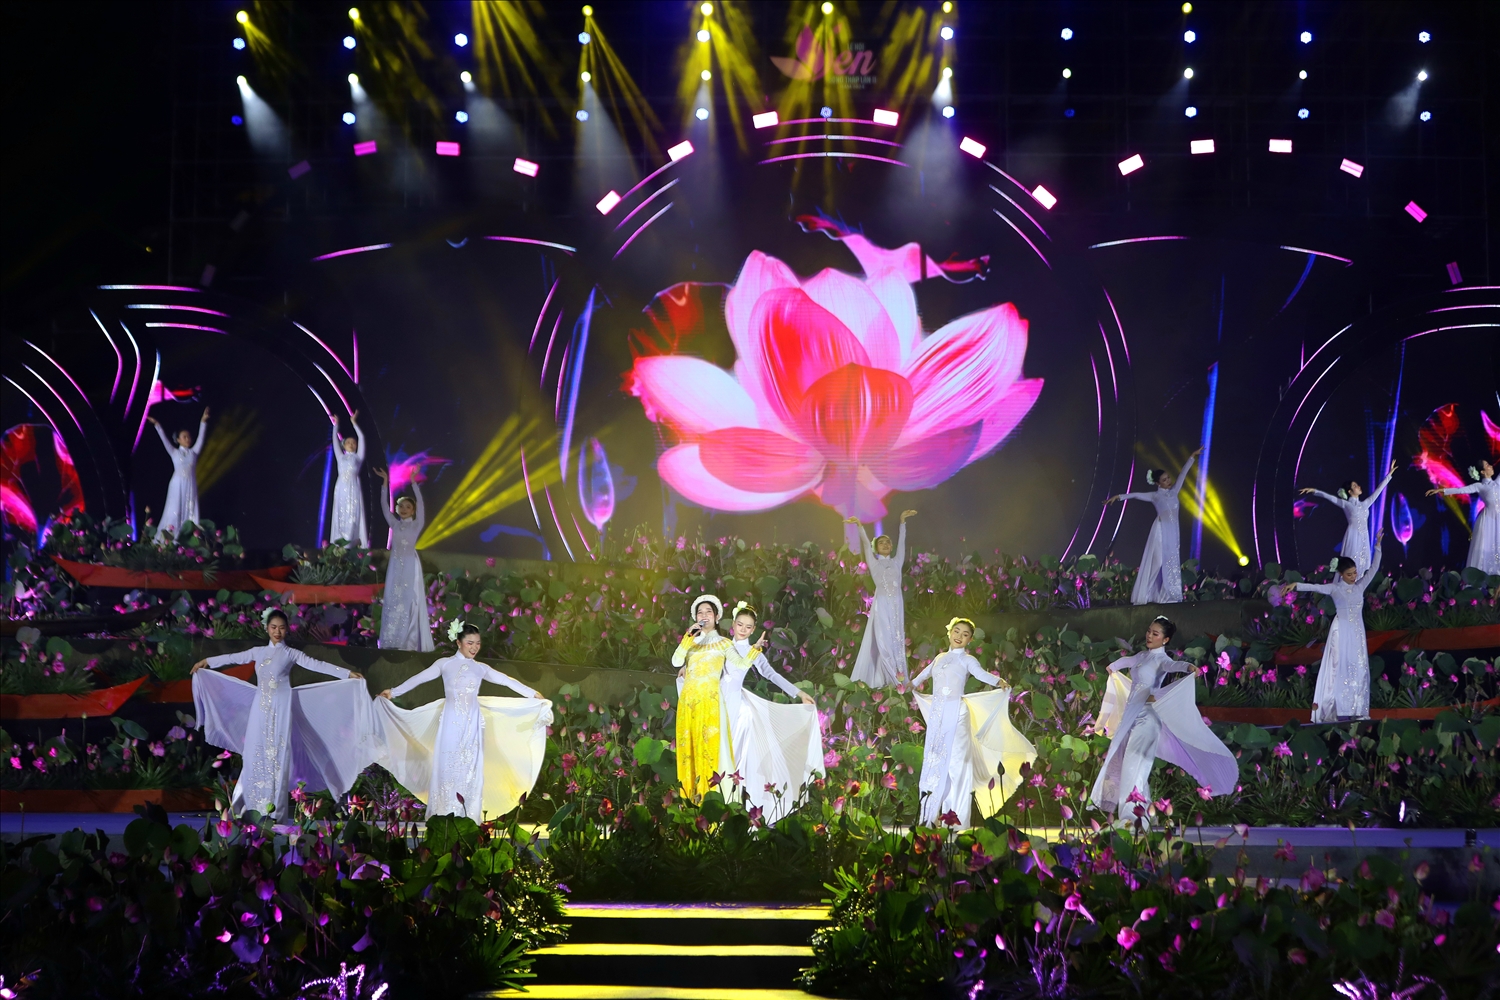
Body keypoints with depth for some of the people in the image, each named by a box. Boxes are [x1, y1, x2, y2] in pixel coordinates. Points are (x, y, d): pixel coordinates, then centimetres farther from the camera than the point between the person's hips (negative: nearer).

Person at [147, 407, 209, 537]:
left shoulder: (194, 452, 10)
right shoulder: (174, 452, 6)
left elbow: (201, 437, 3)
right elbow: (164, 439, 0)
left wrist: (203, 421, -4)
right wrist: (157, 425, -6)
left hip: (190, 486, 2)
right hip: (178, 485, -2)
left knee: (190, 511, -3)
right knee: (175, 510, -4)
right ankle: (169, 536, -5)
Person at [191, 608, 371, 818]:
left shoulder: (291, 653, 0)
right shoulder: (258, 652, 11)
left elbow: (317, 664, -8)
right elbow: (234, 658, 20)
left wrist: (348, 673, -17)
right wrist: (206, 662, 25)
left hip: (280, 710, -4)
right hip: (260, 710, 4)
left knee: (278, 754, -7)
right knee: (256, 754, 1)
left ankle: (275, 810, -7)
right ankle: (253, 806, 7)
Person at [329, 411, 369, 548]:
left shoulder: (358, 457, 11)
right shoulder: (341, 457, 19)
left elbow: (361, 437, 6)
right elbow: (335, 440, 19)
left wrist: (354, 422, 8)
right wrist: (336, 425, 18)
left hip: (353, 488, -3)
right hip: (341, 488, 3)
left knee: (353, 516, -9)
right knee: (341, 516, -1)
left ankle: (354, 544, -13)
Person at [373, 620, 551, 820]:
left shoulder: (481, 668, 10)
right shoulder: (445, 664, 4)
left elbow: (507, 681, 11)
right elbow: (419, 679, 3)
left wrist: (533, 695, 10)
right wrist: (393, 692, 0)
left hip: (472, 723, 2)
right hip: (451, 722, -2)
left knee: (471, 767, -1)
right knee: (447, 765, -3)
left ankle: (468, 816, 3)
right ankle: (444, 816, 0)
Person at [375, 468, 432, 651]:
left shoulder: (417, 525, 2)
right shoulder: (394, 524, 11)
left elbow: (420, 505, -10)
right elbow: (384, 505, 3)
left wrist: (414, 482, -18)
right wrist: (385, 482, -6)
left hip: (410, 565, -4)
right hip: (396, 565, 4)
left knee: (410, 600, -6)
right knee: (393, 600, 0)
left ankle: (410, 641, -7)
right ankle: (393, 641, 2)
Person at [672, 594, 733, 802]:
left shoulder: (723, 644, 10)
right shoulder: (692, 643, 19)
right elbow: (676, 662, 2)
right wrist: (688, 638, -6)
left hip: (710, 700, -4)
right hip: (689, 700, 4)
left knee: (710, 744, -12)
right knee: (689, 745, -1)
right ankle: (691, 796, 1)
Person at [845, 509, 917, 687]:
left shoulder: (896, 562, 13)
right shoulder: (874, 563, 7)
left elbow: (901, 542, 7)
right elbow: (866, 544, -4)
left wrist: (902, 521, 0)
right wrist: (859, 525, -15)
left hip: (897, 603, 3)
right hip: (882, 604, -3)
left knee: (897, 637, 1)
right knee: (883, 638, -8)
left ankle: (899, 673, -1)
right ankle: (892, 674, -7)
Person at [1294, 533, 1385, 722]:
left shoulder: (1360, 586, 6)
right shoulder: (1335, 588, -4)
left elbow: (1374, 568, 4)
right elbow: (1316, 587, -16)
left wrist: (1378, 545, -3)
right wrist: (1296, 585, -31)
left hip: (1357, 631, 5)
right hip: (1341, 630, -4)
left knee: (1359, 669, 2)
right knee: (1341, 668, -6)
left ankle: (1357, 710, 3)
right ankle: (1340, 710, -8)